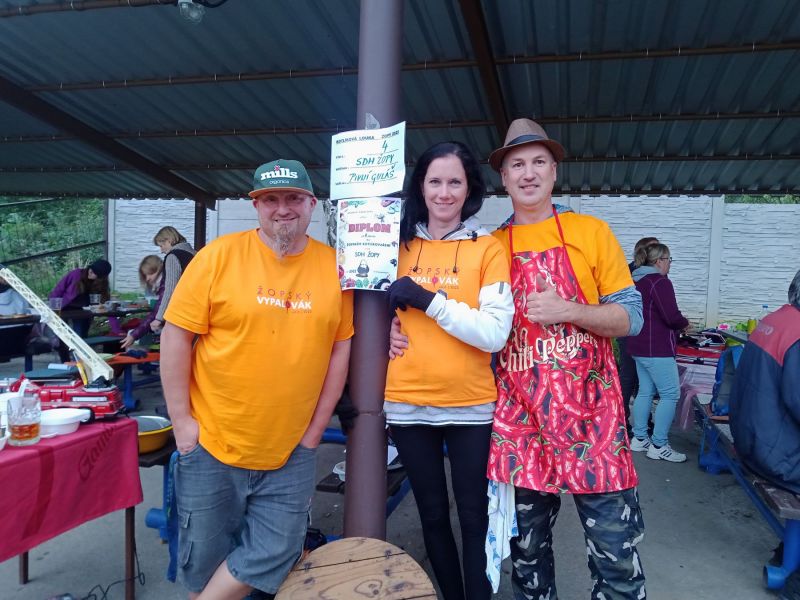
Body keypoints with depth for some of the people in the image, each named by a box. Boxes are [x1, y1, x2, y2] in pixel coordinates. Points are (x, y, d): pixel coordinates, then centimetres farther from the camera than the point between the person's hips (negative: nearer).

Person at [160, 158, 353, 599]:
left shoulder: (333, 267, -2)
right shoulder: (219, 256, -8)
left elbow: (340, 348, 2)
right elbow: (176, 336, -6)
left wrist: (314, 431, 1)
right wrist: (181, 421, -7)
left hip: (291, 454, 2)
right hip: (211, 445, -1)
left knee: (273, 556, 9)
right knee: (204, 562, 14)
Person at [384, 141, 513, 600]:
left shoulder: (488, 248, -5)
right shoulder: (399, 243, 4)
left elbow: (495, 334, -15)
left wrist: (430, 300, -19)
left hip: (470, 406, -3)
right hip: (408, 404, 3)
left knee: (475, 518, 10)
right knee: (433, 515, 17)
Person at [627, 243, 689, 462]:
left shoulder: (637, 280, 14)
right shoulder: (660, 282, -15)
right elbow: (672, 317, -20)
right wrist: (685, 323, 1)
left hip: (639, 347, 10)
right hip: (657, 348, -10)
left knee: (645, 391, 14)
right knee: (670, 395, -4)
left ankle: (639, 439, 19)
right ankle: (659, 446, -2)